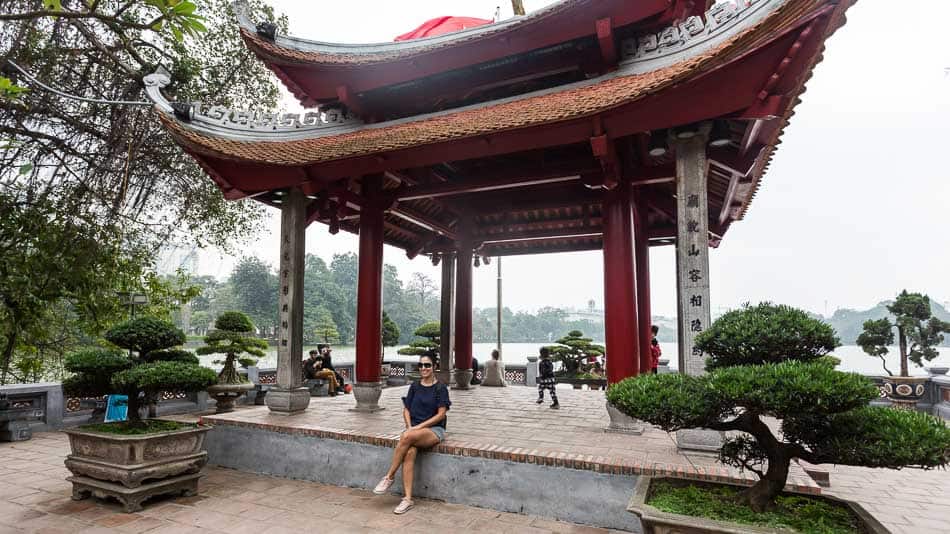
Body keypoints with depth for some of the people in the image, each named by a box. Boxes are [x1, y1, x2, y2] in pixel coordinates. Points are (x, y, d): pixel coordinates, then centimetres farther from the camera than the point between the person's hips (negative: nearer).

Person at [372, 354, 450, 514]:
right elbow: (406, 410, 14)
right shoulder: (415, 387, 13)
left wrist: (419, 426, -12)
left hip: (434, 430, -3)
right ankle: (407, 499, -28)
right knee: (409, 453, -29)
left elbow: (441, 414, -6)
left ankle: (389, 477, -17)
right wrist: (409, 426, -5)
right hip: (414, 428, 4)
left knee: (407, 437, -33)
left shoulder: (440, 388, -1)